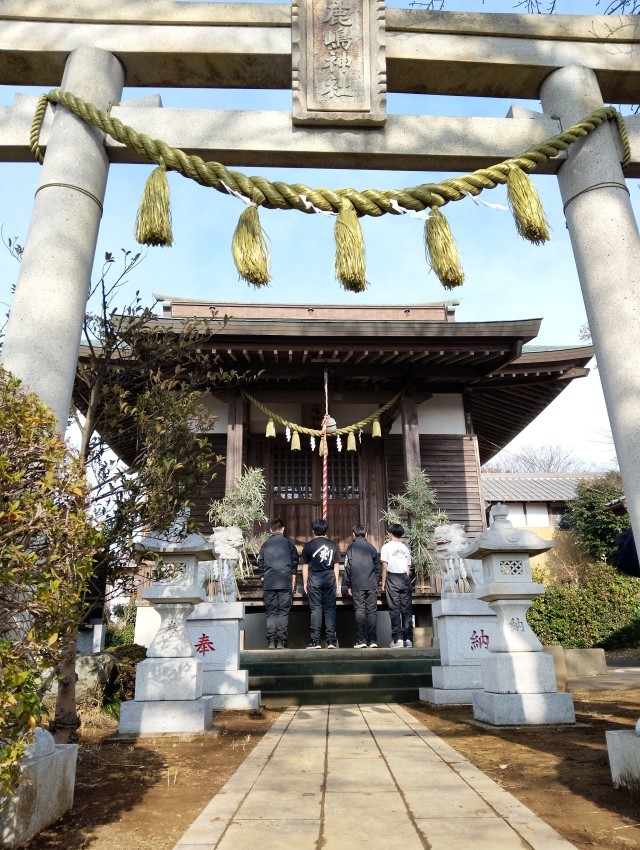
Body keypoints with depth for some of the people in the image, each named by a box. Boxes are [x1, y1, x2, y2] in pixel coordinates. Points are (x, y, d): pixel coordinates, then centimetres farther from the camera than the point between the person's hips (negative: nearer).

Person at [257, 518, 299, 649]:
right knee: (283, 612, 1)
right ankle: (281, 642, -3)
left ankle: (271, 642, 1)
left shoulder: (265, 544, 9)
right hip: (285, 583, -2)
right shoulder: (288, 542, 4)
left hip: (268, 583, 2)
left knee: (271, 613, 5)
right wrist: (293, 581, 10)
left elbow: (260, 563, 9)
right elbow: (294, 562, 5)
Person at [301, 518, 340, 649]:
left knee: (316, 609, 1)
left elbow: (305, 566, 2)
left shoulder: (308, 545, 0)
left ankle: (315, 640, 0)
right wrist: (336, 581, 18)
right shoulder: (332, 545, 6)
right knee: (330, 609, 5)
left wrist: (305, 583, 9)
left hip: (314, 579, -2)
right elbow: (336, 566, 10)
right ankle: (331, 640, 3)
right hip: (330, 579, 2)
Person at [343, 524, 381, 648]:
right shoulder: (371, 547, 9)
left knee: (360, 611, 0)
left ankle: (361, 640, -5)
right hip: (371, 584, 2)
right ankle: (373, 640, 3)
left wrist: (348, 585, 5)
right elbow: (378, 566, 9)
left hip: (357, 585, -2)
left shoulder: (351, 548, 2)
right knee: (372, 611, 4)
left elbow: (347, 567, 0)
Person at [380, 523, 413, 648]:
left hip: (393, 578, -4)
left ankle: (397, 639, -5)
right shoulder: (405, 548, 13)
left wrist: (383, 583, 2)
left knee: (394, 609, -1)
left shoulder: (387, 547, 1)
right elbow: (408, 568, 10)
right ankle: (408, 639, 5)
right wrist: (406, 580, 16)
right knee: (406, 609, 5)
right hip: (405, 578, 4)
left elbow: (385, 567, -3)